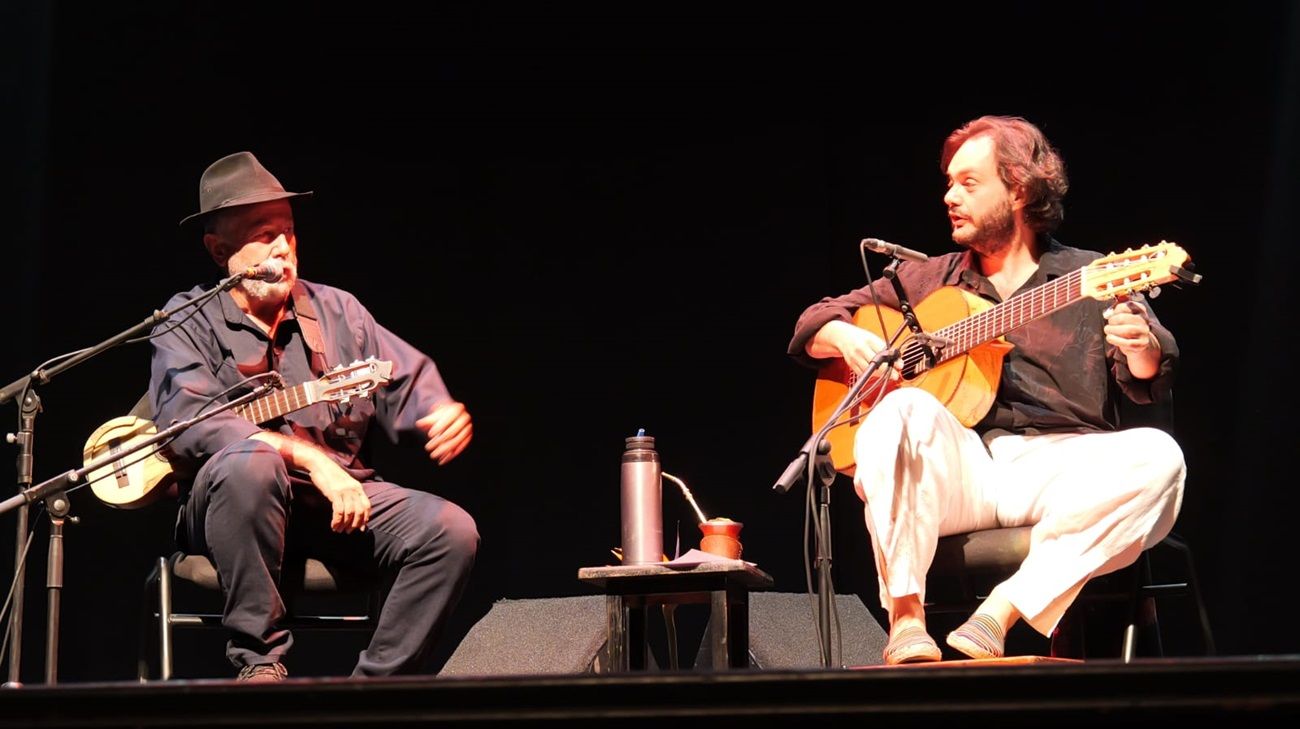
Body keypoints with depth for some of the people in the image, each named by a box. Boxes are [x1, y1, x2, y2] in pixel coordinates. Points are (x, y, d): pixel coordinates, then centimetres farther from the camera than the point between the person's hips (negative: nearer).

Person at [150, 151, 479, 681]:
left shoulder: (336, 310, 13)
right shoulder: (189, 322, -2)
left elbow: (408, 382, 12)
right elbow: (191, 423, -18)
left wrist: (441, 414, -14)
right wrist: (310, 459, -26)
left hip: (340, 498, 4)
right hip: (235, 502, -4)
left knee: (451, 531, -18)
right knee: (248, 465, -38)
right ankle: (258, 662, -26)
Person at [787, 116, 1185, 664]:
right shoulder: (927, 280, 20)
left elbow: (1148, 382, 0)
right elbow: (814, 324, 23)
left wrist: (1142, 347, -25)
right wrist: (846, 339, -2)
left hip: (1060, 468, -1)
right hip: (957, 474, 1)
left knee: (1156, 457, -30)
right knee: (905, 410, -30)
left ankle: (1001, 613, -34)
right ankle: (905, 617, -33)